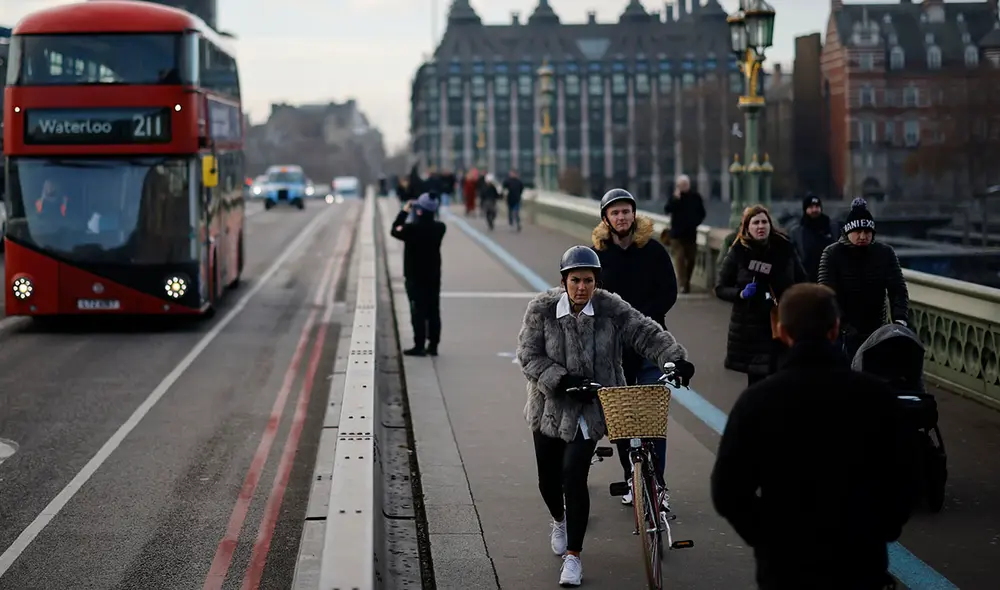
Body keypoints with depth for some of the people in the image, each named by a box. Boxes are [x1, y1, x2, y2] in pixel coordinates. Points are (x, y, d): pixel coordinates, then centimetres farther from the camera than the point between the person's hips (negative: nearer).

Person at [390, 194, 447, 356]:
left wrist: (404, 212, 3)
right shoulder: (439, 228, -4)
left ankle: (419, 346, 1)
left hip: (415, 277, -5)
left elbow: (395, 230, -5)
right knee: (433, 312, 10)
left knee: (418, 312, 0)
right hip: (433, 276, 5)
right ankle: (433, 345, 14)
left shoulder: (412, 229, -20)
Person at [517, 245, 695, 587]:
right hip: (550, 406, 2)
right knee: (548, 480, 12)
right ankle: (560, 521, 49)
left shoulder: (610, 308, -9)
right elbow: (529, 354, -12)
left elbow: (647, 333, -12)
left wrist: (675, 359, -29)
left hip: (590, 408, -2)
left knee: (574, 476, -14)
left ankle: (573, 556, -2)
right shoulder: (542, 308, -9)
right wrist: (563, 380, -25)